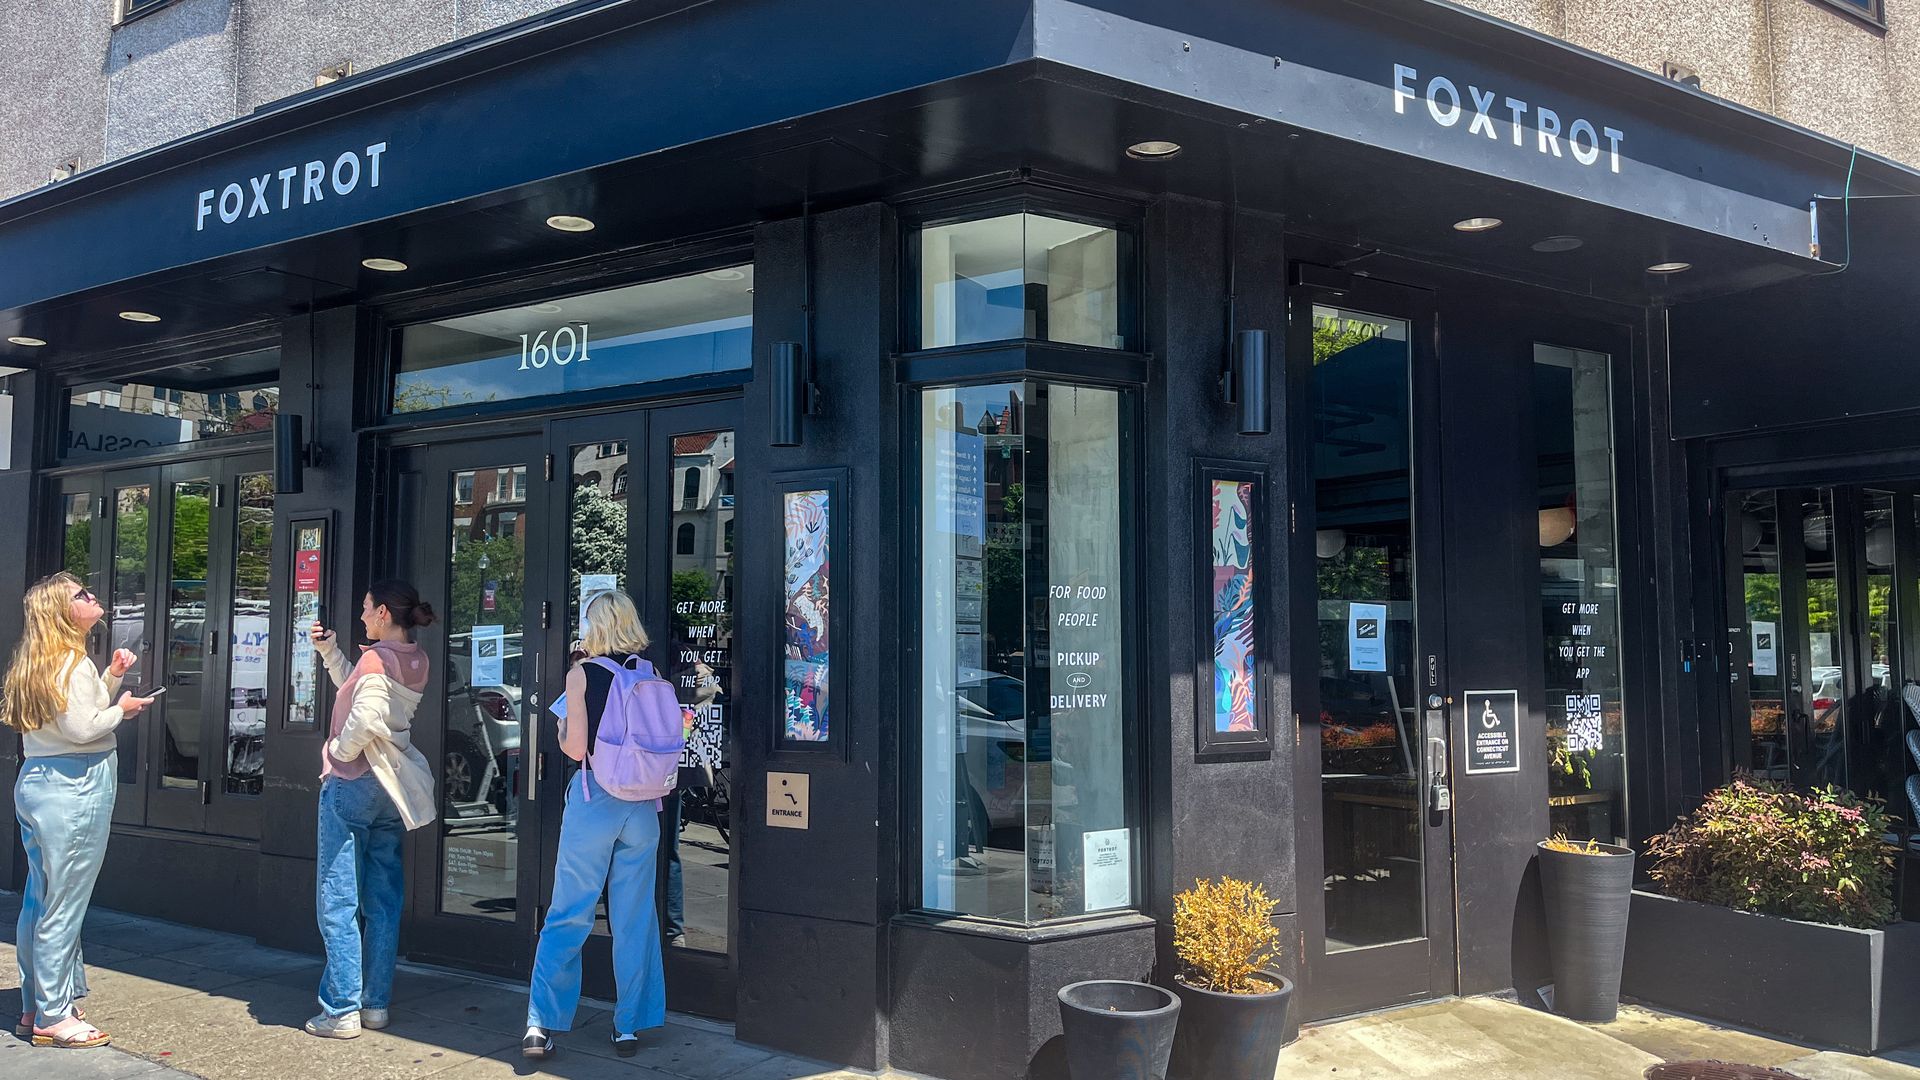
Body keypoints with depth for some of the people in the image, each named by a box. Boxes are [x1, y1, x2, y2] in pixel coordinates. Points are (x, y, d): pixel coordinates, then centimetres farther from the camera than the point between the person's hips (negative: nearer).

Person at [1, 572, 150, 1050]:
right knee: (64, 907, -4)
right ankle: (54, 1017, 3)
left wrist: (112, 677, 13)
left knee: (39, 900, 15)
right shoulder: (72, 663, -14)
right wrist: (122, 709, -5)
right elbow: (82, 729, -20)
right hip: (74, 791, -10)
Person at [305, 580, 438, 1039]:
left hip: (352, 782, -8)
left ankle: (341, 1011, -2)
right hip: (391, 788, 8)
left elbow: (364, 716, -27)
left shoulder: (376, 658, -14)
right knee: (383, 899, 11)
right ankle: (376, 1003, 15)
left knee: (338, 899, -3)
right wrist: (329, 652, 15)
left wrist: (339, 754, -11)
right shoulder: (416, 661, 10)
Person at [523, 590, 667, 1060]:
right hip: (642, 805, 3)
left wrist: (561, 728, 12)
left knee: (568, 916, 4)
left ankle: (540, 1025, 3)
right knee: (634, 917, 9)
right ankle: (629, 1026, 14)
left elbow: (575, 747, -8)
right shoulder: (652, 674, 3)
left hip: (594, 798, -3)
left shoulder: (582, 674, -6)